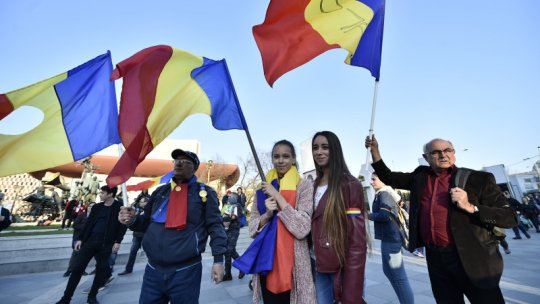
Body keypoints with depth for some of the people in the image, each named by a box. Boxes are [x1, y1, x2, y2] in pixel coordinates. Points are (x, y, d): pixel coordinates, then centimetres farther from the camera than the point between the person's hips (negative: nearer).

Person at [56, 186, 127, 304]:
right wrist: (80, 238, 6)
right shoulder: (97, 207, 9)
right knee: (77, 268, 2)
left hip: (105, 244, -4)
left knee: (101, 269, 6)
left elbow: (122, 225, -8)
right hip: (90, 240, 4)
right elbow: (88, 223, 13)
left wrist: (118, 241, -12)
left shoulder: (119, 207, -6)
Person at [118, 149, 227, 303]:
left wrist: (218, 259, -10)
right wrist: (133, 220, -1)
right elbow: (147, 222, 20)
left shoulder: (205, 193, -3)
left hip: (186, 270, -4)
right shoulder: (160, 191, 11)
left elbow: (215, 226, -5)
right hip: (153, 269, 4)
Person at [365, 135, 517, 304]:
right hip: (434, 257, 4)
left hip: (469, 257, -3)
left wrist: (470, 207, -22)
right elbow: (387, 177, 12)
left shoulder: (478, 179, -5)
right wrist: (374, 149, 4)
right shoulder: (420, 176, 5)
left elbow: (510, 217, -5)